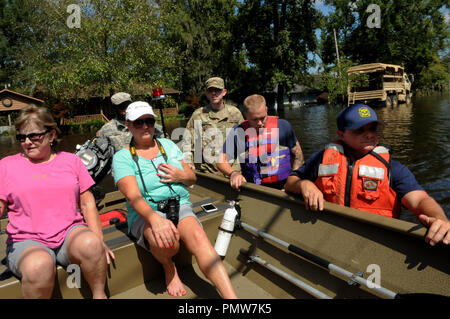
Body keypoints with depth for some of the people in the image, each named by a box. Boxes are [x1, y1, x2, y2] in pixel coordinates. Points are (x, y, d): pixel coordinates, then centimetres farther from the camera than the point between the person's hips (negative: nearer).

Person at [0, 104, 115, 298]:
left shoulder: (71, 160, 11)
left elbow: (87, 203, 9)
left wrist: (99, 241, 0)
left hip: (70, 233, 1)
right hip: (27, 242, -1)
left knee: (90, 243, -33)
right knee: (39, 265, -35)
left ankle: (99, 294, -9)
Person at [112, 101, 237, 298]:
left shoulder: (168, 145, 13)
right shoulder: (122, 157, -1)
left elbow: (192, 179, 17)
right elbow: (133, 196, -18)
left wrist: (182, 176, -9)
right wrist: (155, 219, -37)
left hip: (180, 207, 3)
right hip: (145, 214, -2)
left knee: (198, 237, -29)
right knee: (167, 241, -35)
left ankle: (231, 297, -32)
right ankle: (168, 268, 1)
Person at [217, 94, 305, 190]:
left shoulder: (283, 126, 7)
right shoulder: (238, 132, 5)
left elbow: (298, 155, 14)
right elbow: (221, 161, 8)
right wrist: (233, 173, -12)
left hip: (284, 187, 0)